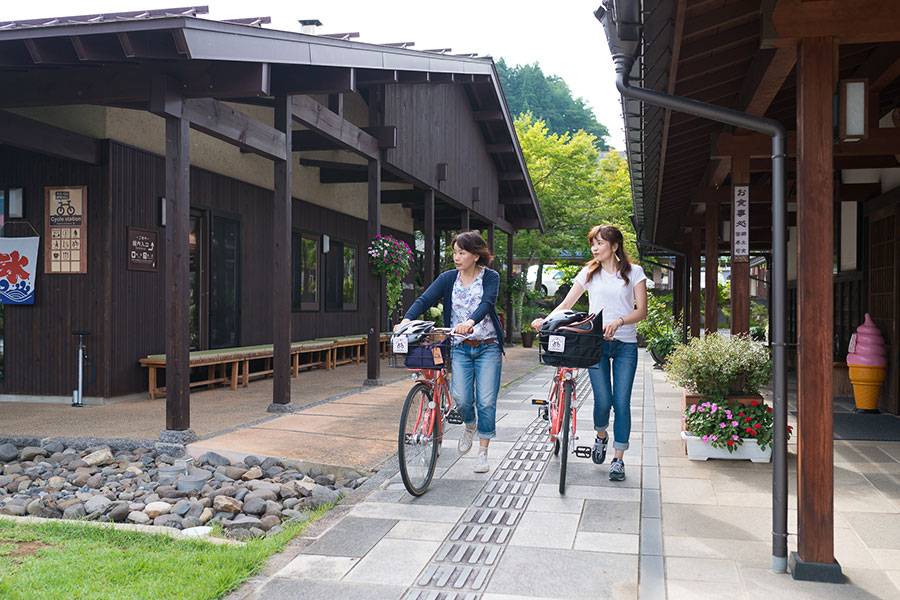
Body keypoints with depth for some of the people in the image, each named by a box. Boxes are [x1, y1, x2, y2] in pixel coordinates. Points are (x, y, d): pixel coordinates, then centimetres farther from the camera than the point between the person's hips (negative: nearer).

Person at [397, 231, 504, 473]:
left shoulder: (490, 277, -4)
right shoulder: (448, 278, 4)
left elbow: (486, 303, -22)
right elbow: (424, 300, -8)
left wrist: (471, 321, -43)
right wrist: (407, 319, -28)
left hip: (487, 347, -2)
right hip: (460, 348, 2)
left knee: (486, 401, -5)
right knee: (461, 398, -12)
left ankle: (483, 453, 11)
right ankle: (470, 425, 23)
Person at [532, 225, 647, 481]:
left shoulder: (634, 272, 4)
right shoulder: (589, 273, 8)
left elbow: (642, 311, -3)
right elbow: (567, 304, 6)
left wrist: (618, 321, -22)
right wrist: (546, 320, -13)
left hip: (625, 344, -1)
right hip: (596, 342, 1)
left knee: (622, 402, -4)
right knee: (603, 400, -8)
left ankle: (618, 460, 5)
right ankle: (601, 437, 24)